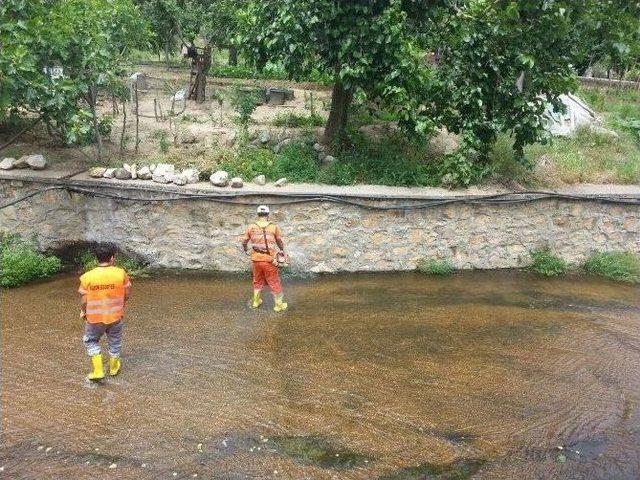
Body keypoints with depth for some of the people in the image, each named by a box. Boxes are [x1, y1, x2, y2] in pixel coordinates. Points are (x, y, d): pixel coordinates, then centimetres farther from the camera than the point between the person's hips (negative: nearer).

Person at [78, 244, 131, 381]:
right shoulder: (120, 273, -15)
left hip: (94, 318, -1)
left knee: (91, 341, 24)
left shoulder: (87, 277, -15)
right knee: (114, 342, 23)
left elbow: (84, 300, -10)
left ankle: (98, 371, 19)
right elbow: (126, 295, -7)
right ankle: (113, 368, 42)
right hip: (115, 315, 1)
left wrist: (83, 311, 11)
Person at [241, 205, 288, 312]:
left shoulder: (251, 227, 0)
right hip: (269, 260, -3)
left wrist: (246, 250, 30)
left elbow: (244, 241, 9)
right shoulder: (274, 227, -4)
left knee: (257, 281, 22)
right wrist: (282, 250, 28)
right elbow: (280, 242, 7)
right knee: (274, 283, 8)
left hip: (256, 259, 3)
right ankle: (279, 304, 16)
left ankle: (256, 301, 34)